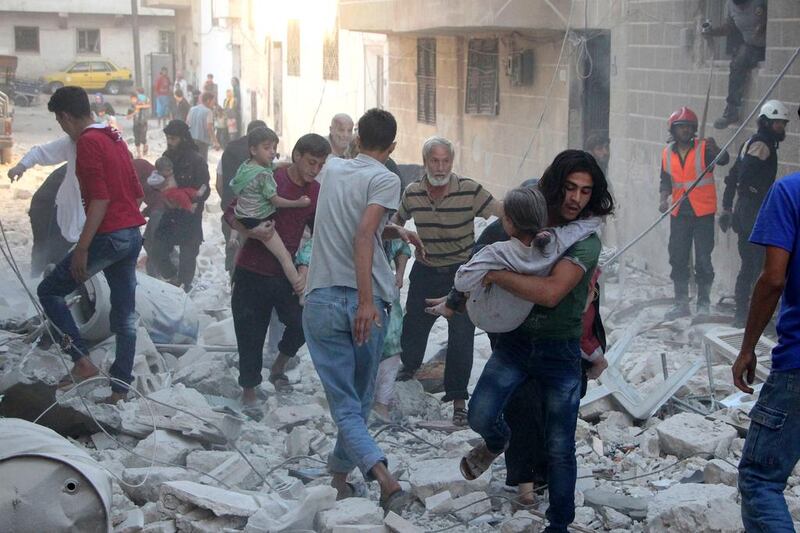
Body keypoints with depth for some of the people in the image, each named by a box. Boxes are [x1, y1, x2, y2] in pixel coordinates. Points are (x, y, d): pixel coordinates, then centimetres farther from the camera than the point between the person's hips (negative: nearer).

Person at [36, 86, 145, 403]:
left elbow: (99, 198, -20)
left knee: (49, 291, 4)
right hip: (132, 235, 9)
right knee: (125, 314, 9)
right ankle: (120, 387, 12)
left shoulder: (87, 142, -12)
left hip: (108, 235, -9)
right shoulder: (115, 139, 15)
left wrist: (82, 249, -20)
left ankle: (82, 362, -4)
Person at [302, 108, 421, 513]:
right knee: (360, 399, 17)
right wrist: (367, 301, -21)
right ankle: (340, 473, 26)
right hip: (364, 303, -3)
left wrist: (395, 232, 18)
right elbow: (364, 236, -17)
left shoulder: (333, 169, 15)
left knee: (345, 406, -1)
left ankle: (385, 478, -19)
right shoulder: (385, 179, -3)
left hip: (321, 301, 3)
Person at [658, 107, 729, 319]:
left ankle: (704, 304, 9)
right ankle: (681, 304, 17)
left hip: (703, 212, -4)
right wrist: (664, 199, -3)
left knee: (703, 259, -2)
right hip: (679, 213, 4)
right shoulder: (667, 153, 6)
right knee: (678, 259, 8)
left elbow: (723, 160, -23)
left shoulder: (704, 148, -6)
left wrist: (715, 149, -44)